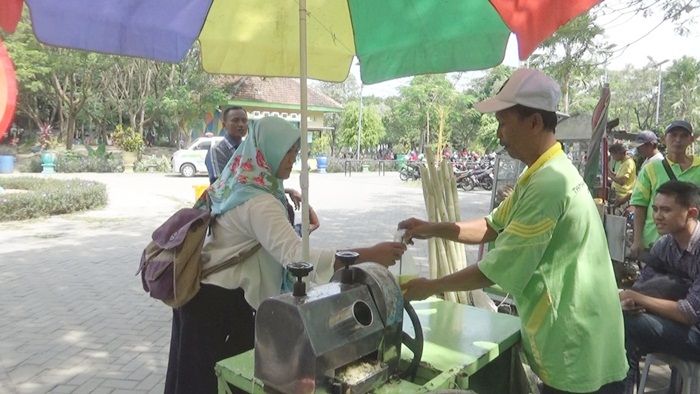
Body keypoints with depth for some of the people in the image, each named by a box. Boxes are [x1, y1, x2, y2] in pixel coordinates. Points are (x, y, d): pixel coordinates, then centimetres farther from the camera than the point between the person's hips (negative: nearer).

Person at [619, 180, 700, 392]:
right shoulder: (663, 245, -2)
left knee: (626, 323, -23)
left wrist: (636, 298, -23)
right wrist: (630, 300, -25)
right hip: (679, 320, 6)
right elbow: (640, 287, -3)